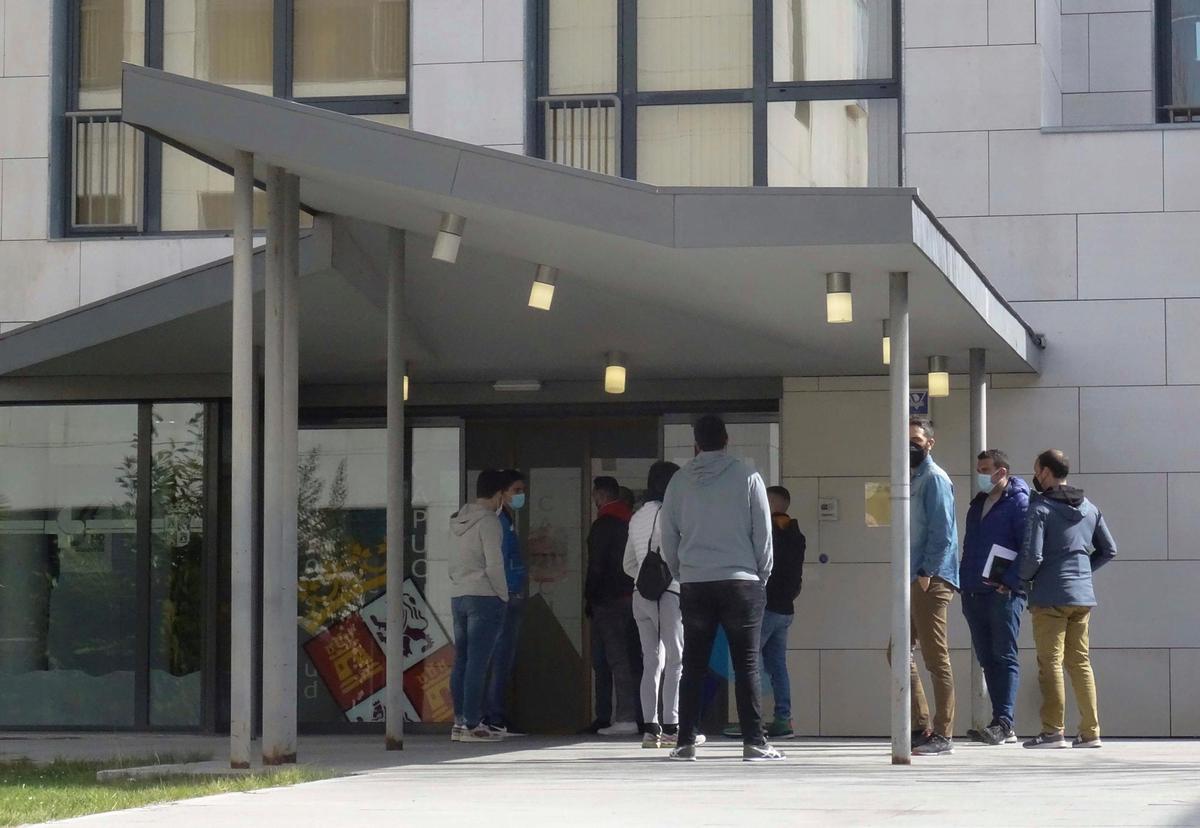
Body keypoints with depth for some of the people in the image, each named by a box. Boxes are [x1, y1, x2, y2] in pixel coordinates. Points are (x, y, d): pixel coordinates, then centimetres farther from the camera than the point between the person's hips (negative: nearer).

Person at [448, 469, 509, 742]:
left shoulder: (459, 521, 13)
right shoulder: (488, 522, -10)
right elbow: (494, 565, -14)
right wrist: (503, 596, -4)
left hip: (458, 596, 8)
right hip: (484, 597, -8)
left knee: (461, 661, 9)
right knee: (477, 662, -8)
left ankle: (459, 721, 10)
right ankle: (472, 724, -10)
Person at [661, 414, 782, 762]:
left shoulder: (680, 482, 4)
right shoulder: (746, 477, -2)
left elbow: (668, 535, 8)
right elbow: (763, 531, 1)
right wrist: (762, 575, 11)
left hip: (694, 584, 2)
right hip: (741, 581, -2)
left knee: (693, 666, 7)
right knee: (747, 665, 1)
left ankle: (685, 742, 5)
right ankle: (753, 741, -3)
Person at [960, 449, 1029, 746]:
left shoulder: (1019, 503, -6)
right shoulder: (978, 504, 20)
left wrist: (1009, 582, -19)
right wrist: (965, 583, 13)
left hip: (1004, 595, -8)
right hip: (974, 594, 8)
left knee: (1004, 658, -9)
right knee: (988, 659, 7)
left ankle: (1003, 723, -13)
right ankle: (1003, 725, 11)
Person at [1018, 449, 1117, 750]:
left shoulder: (1040, 508, -9)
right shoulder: (1089, 508, 12)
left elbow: (1032, 555, -16)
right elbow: (1109, 550, 16)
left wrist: (1023, 577, 2)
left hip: (1050, 596, -6)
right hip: (1083, 596, 6)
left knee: (1051, 663, -3)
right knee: (1080, 662, 10)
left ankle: (1053, 730, -6)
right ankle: (1090, 732, 7)